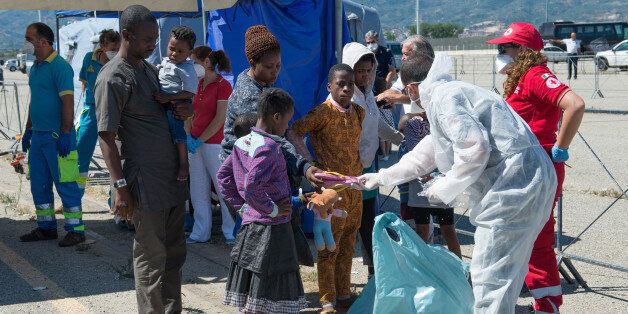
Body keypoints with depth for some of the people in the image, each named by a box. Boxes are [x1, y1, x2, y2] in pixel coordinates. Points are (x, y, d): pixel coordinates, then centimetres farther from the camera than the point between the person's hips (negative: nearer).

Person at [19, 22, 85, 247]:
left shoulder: (59, 66, -14)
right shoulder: (35, 68, 14)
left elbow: (68, 102, -18)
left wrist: (65, 135, -22)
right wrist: (28, 130, 21)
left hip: (57, 137, -9)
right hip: (38, 136, 9)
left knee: (65, 185, -3)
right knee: (39, 184, 14)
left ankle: (76, 230, 5)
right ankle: (46, 228, 25)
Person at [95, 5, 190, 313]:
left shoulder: (150, 68, 13)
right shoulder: (112, 78, -12)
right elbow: (106, 138, -14)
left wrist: (183, 110, 0)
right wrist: (121, 187, -18)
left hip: (173, 174, 8)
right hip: (146, 183, -8)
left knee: (174, 253, 15)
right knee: (152, 259, 0)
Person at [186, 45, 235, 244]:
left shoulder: (223, 86, -10)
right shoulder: (199, 85, 13)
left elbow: (220, 119, -15)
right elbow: (192, 113, 15)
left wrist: (200, 140, -14)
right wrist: (189, 136, -1)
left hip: (214, 144, -8)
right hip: (195, 143, 8)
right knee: (198, 191, 11)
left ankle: (231, 232, 11)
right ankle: (200, 233, 21)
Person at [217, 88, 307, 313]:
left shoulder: (242, 143, 7)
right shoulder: (269, 148, -20)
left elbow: (223, 174, 15)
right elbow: (251, 187, -29)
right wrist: (273, 209, -17)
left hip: (249, 225, 9)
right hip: (271, 228, -9)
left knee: (248, 294, 16)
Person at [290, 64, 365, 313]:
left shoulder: (358, 112, 8)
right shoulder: (323, 112, -12)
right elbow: (294, 131, -17)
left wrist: (359, 174, 13)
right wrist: (308, 161, -22)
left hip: (354, 187, 7)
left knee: (347, 245, 15)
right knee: (329, 246, 1)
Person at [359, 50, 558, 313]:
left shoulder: (443, 97, -8)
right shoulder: (455, 92, 25)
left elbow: (474, 150, -22)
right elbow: (425, 154, 35)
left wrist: (444, 190, -8)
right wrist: (381, 177, 41)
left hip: (513, 182, -10)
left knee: (490, 276, -6)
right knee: (506, 272, 18)